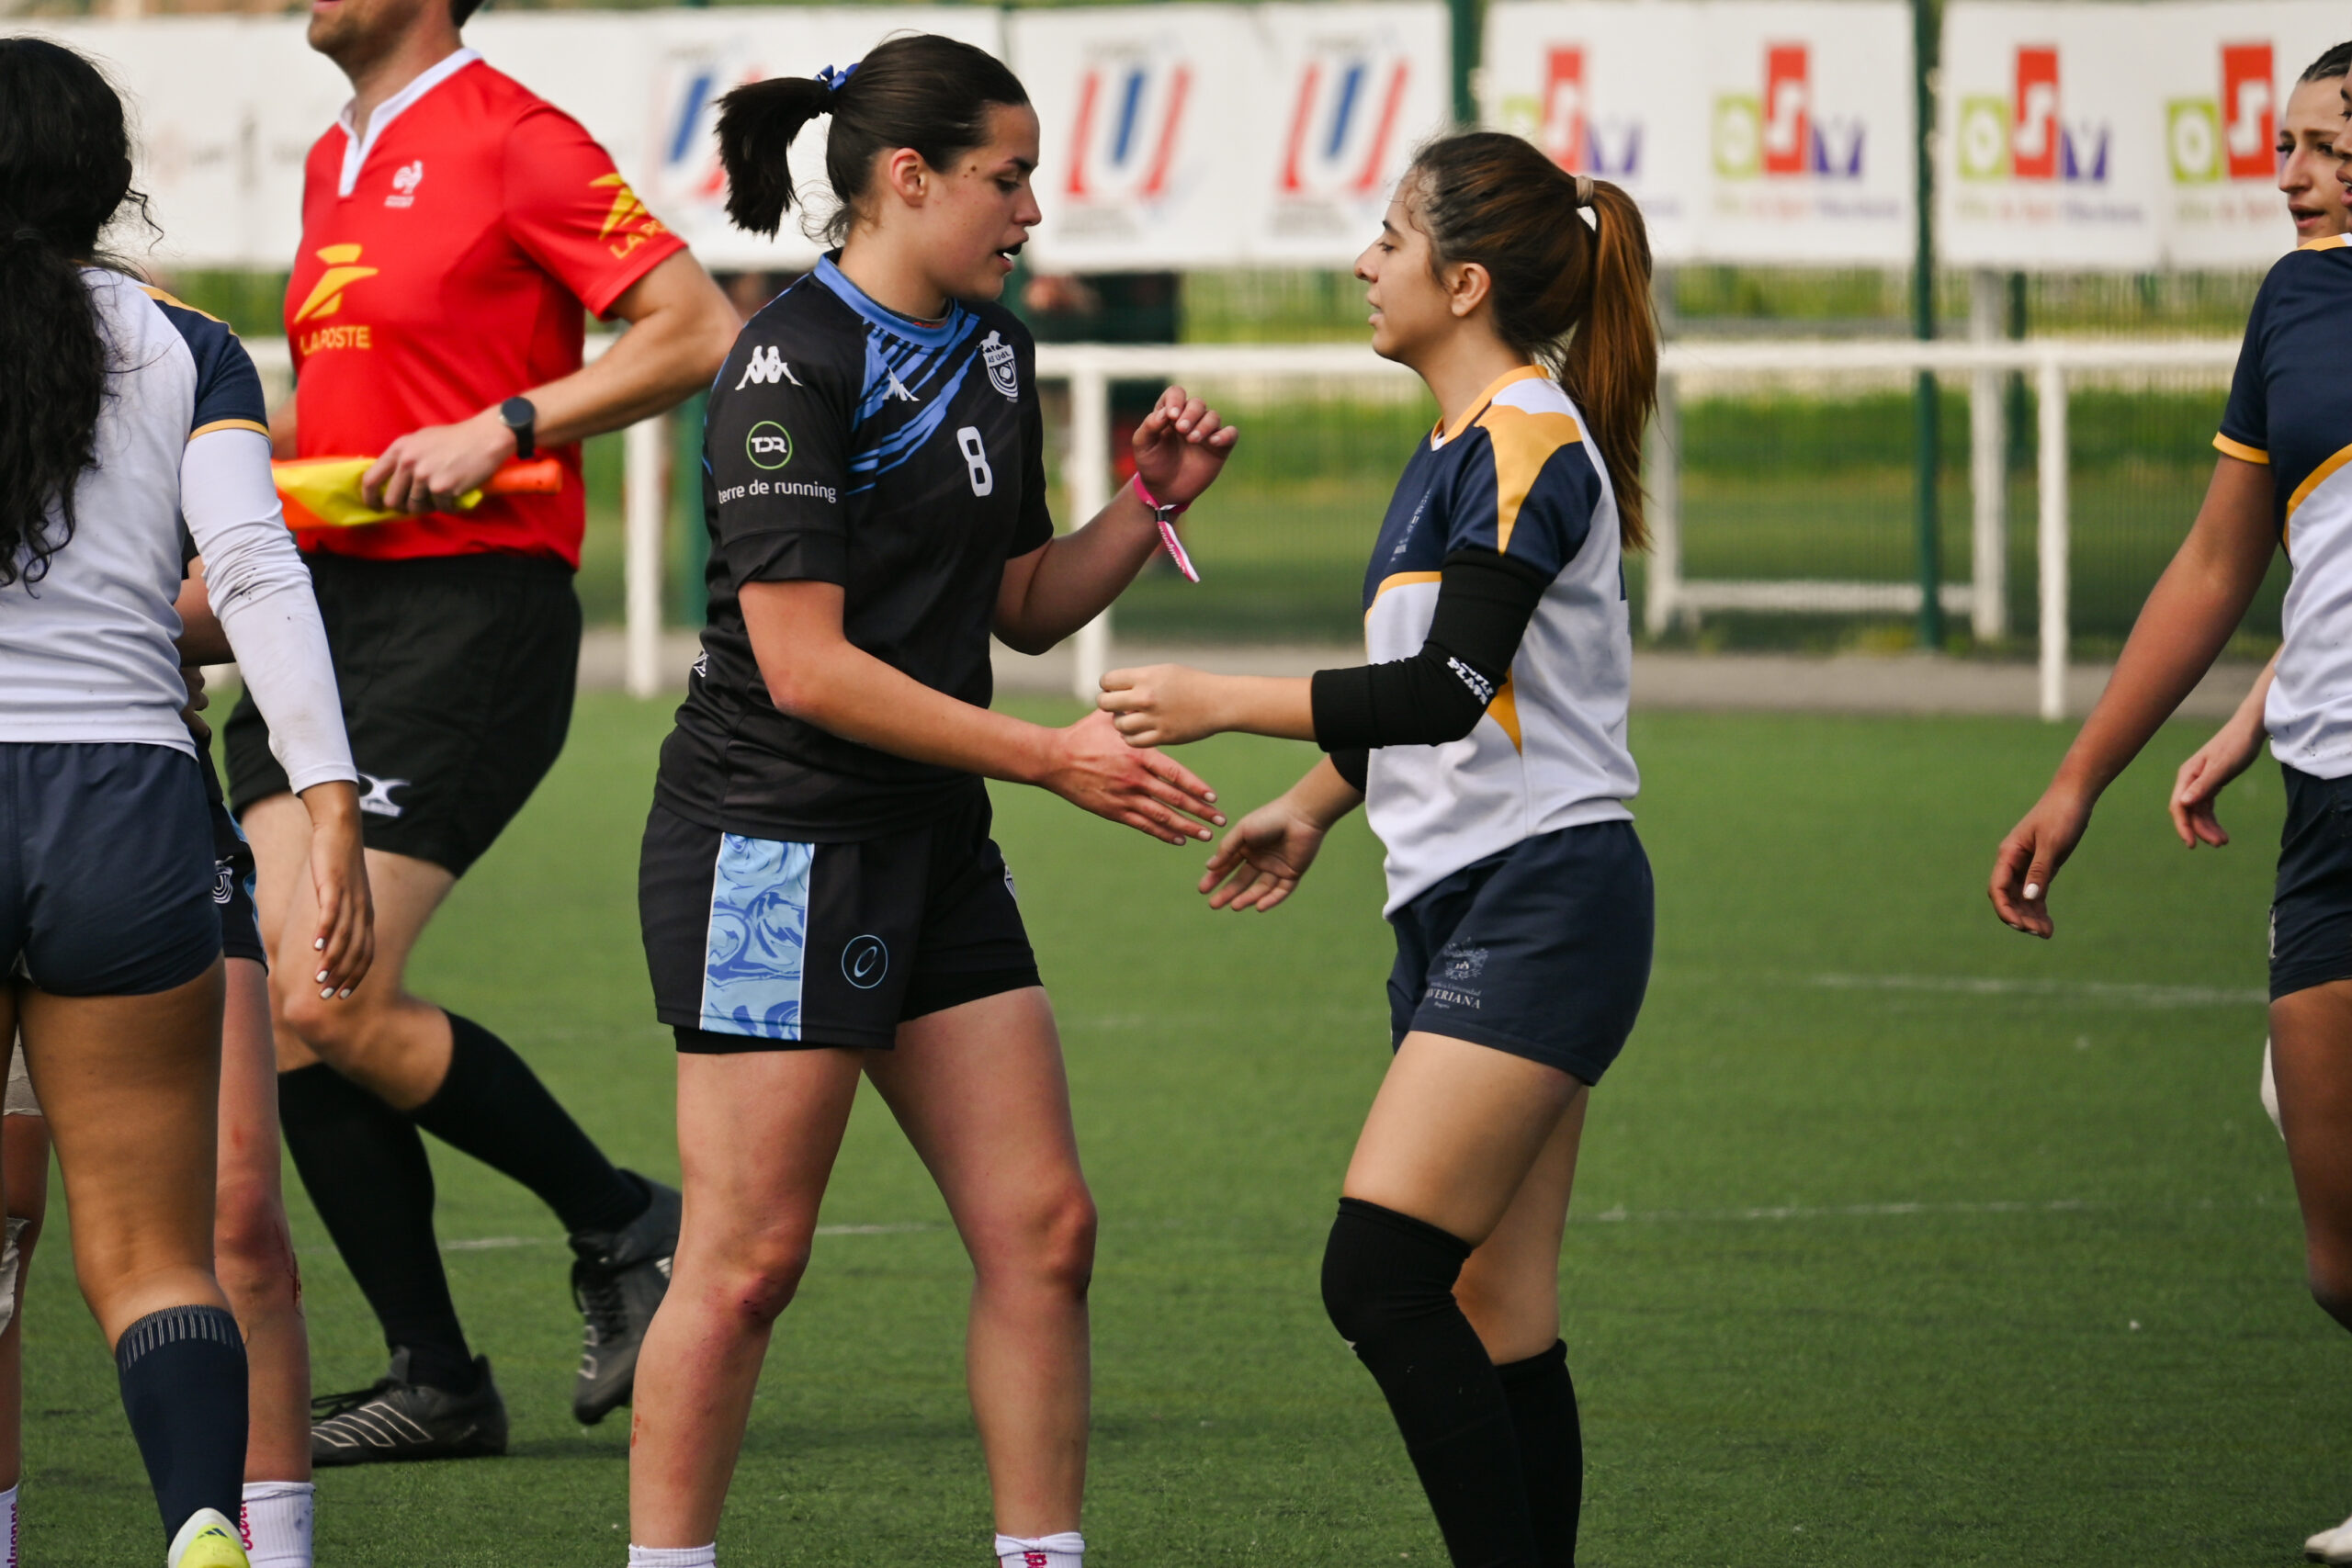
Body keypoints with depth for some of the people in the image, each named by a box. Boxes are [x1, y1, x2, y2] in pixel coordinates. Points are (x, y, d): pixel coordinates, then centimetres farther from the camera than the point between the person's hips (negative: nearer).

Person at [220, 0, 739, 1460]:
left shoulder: (511, 139, -7)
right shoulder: (336, 162, 19)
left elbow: (699, 330, -12)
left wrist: (501, 429, -17)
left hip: (467, 614, -8)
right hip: (325, 603, 8)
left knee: (331, 1004, -15)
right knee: (276, 1000, -1)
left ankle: (625, 1226, 5)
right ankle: (436, 1379, 6)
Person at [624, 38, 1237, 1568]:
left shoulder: (993, 350, 11)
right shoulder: (792, 368, -15)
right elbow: (805, 664, -20)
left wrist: (1151, 500, 4)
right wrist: (1052, 756, -20)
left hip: (934, 843, 8)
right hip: (777, 846, -8)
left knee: (1043, 1227, 4)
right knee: (748, 1260, -6)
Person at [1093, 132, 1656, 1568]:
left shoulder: (1527, 441, -13)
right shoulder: (1465, 445, 17)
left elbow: (1450, 688, -21)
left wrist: (1225, 703, -17)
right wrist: (1314, 807, 34)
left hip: (1543, 901, -10)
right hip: (1463, 909, 10)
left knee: (1381, 1275, -17)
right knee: (1496, 1322, 5)